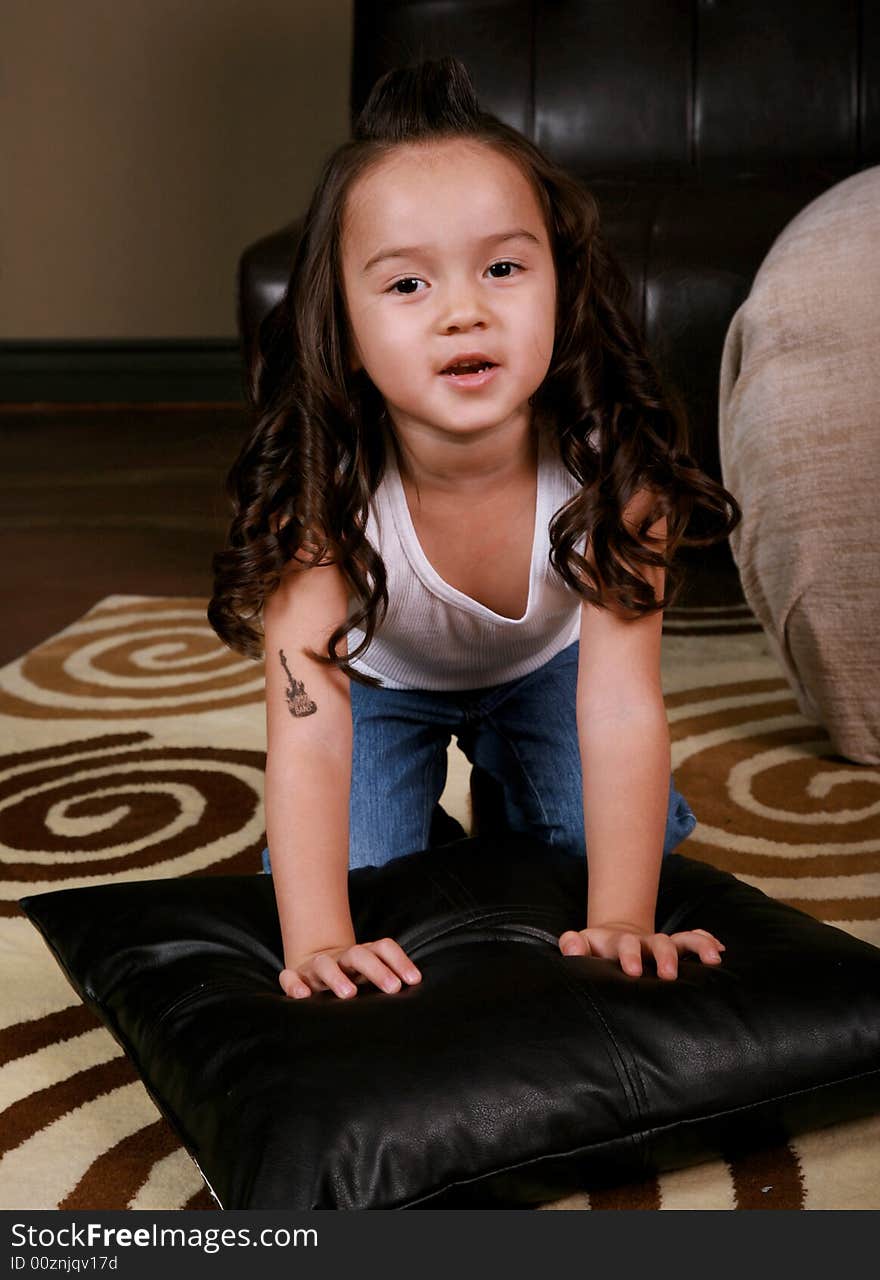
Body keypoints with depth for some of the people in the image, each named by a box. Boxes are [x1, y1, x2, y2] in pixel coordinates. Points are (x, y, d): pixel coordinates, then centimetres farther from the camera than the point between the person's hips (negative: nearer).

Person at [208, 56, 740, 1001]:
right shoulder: (320, 490, -38)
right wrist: (318, 947, -51)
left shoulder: (611, 463, -36)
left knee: (636, 841, -9)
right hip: (378, 677, -1)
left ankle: (515, 801, 23)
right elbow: (306, 736, -42)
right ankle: (420, 831, 22)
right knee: (356, 872, -13)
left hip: (543, 665, 2)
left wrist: (621, 923, -45)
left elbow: (621, 705, -38)